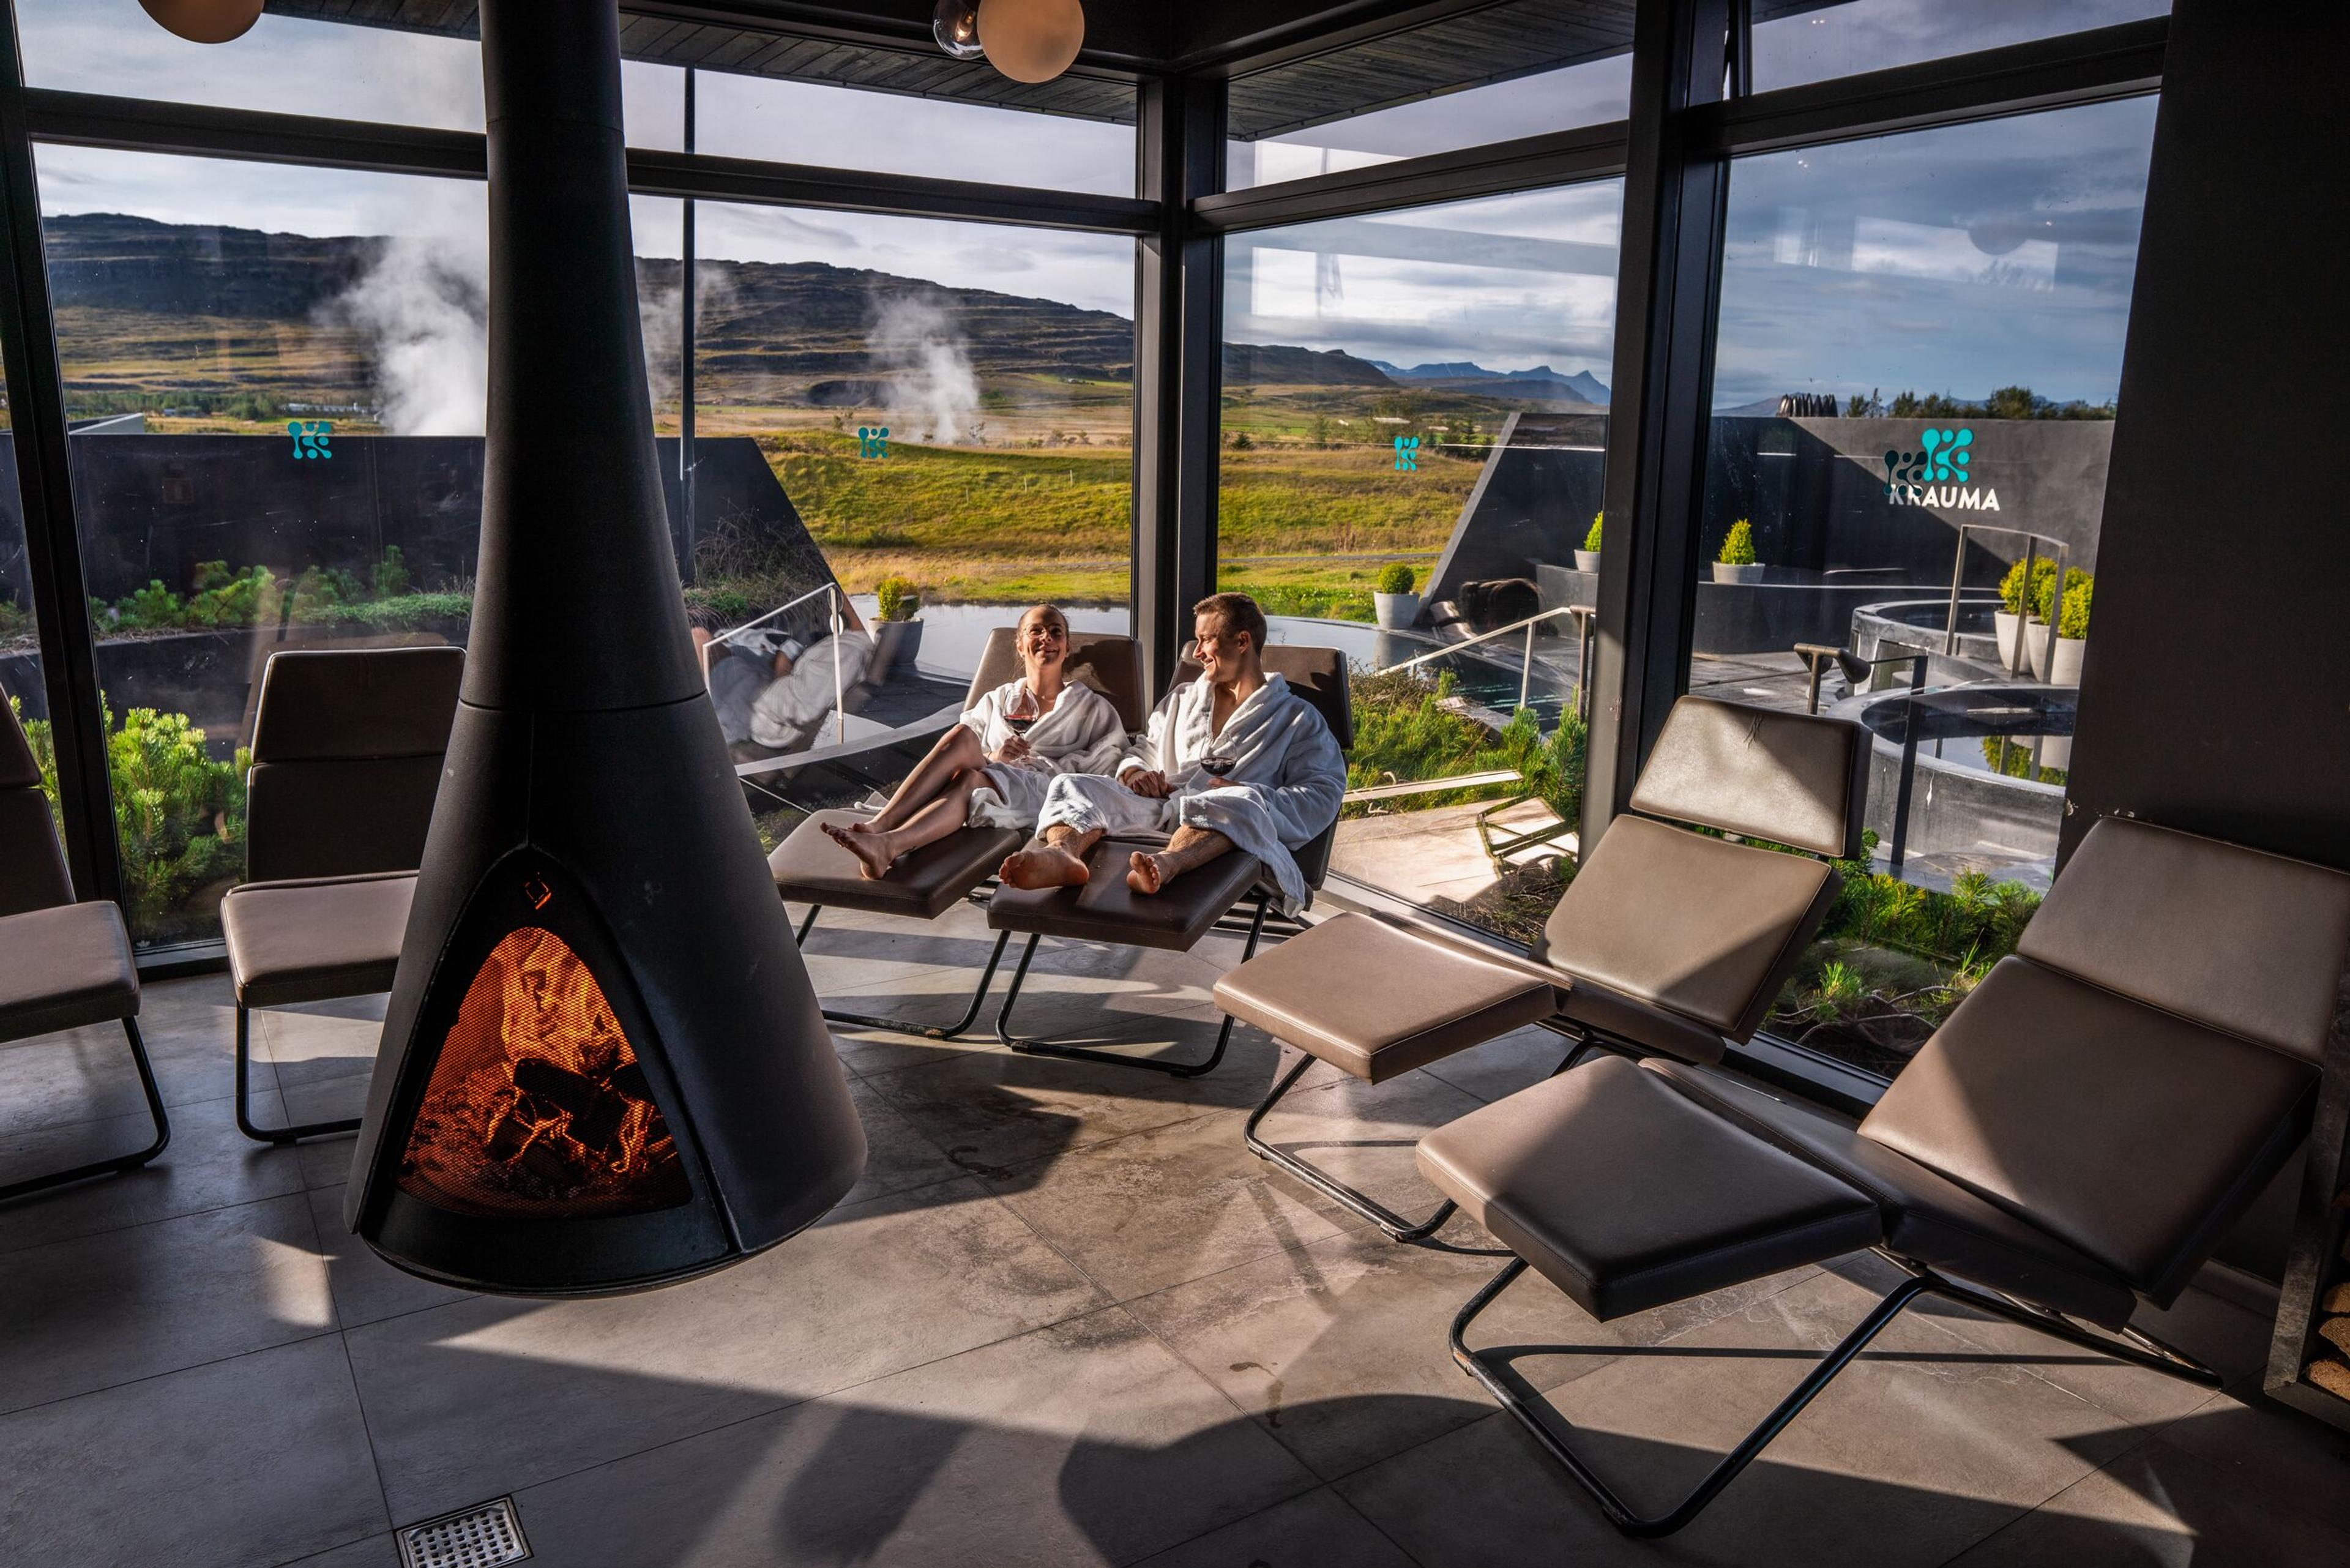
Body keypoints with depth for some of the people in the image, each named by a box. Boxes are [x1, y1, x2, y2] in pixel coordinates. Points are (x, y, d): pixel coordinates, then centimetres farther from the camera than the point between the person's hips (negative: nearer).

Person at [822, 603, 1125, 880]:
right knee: (962, 736, -32)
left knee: (970, 779, -36)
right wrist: (994, 758, -6)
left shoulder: (1093, 708, 24)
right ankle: (878, 825, -46)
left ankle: (887, 845, -60)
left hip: (1045, 794, -2)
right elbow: (959, 754, 17)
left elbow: (1101, 763, 9)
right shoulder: (998, 700, 29)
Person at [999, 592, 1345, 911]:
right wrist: (1135, 773, 7)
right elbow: (1144, 751, 34)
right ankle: (1062, 852, -54)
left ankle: (1167, 863, -69)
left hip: (1220, 824, -4)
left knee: (1243, 804, -40)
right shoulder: (1183, 699, 36)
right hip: (1155, 808, 4)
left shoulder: (1299, 718, 18)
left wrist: (1247, 793, -13)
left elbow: (1324, 793, 4)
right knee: (1072, 785, -20)